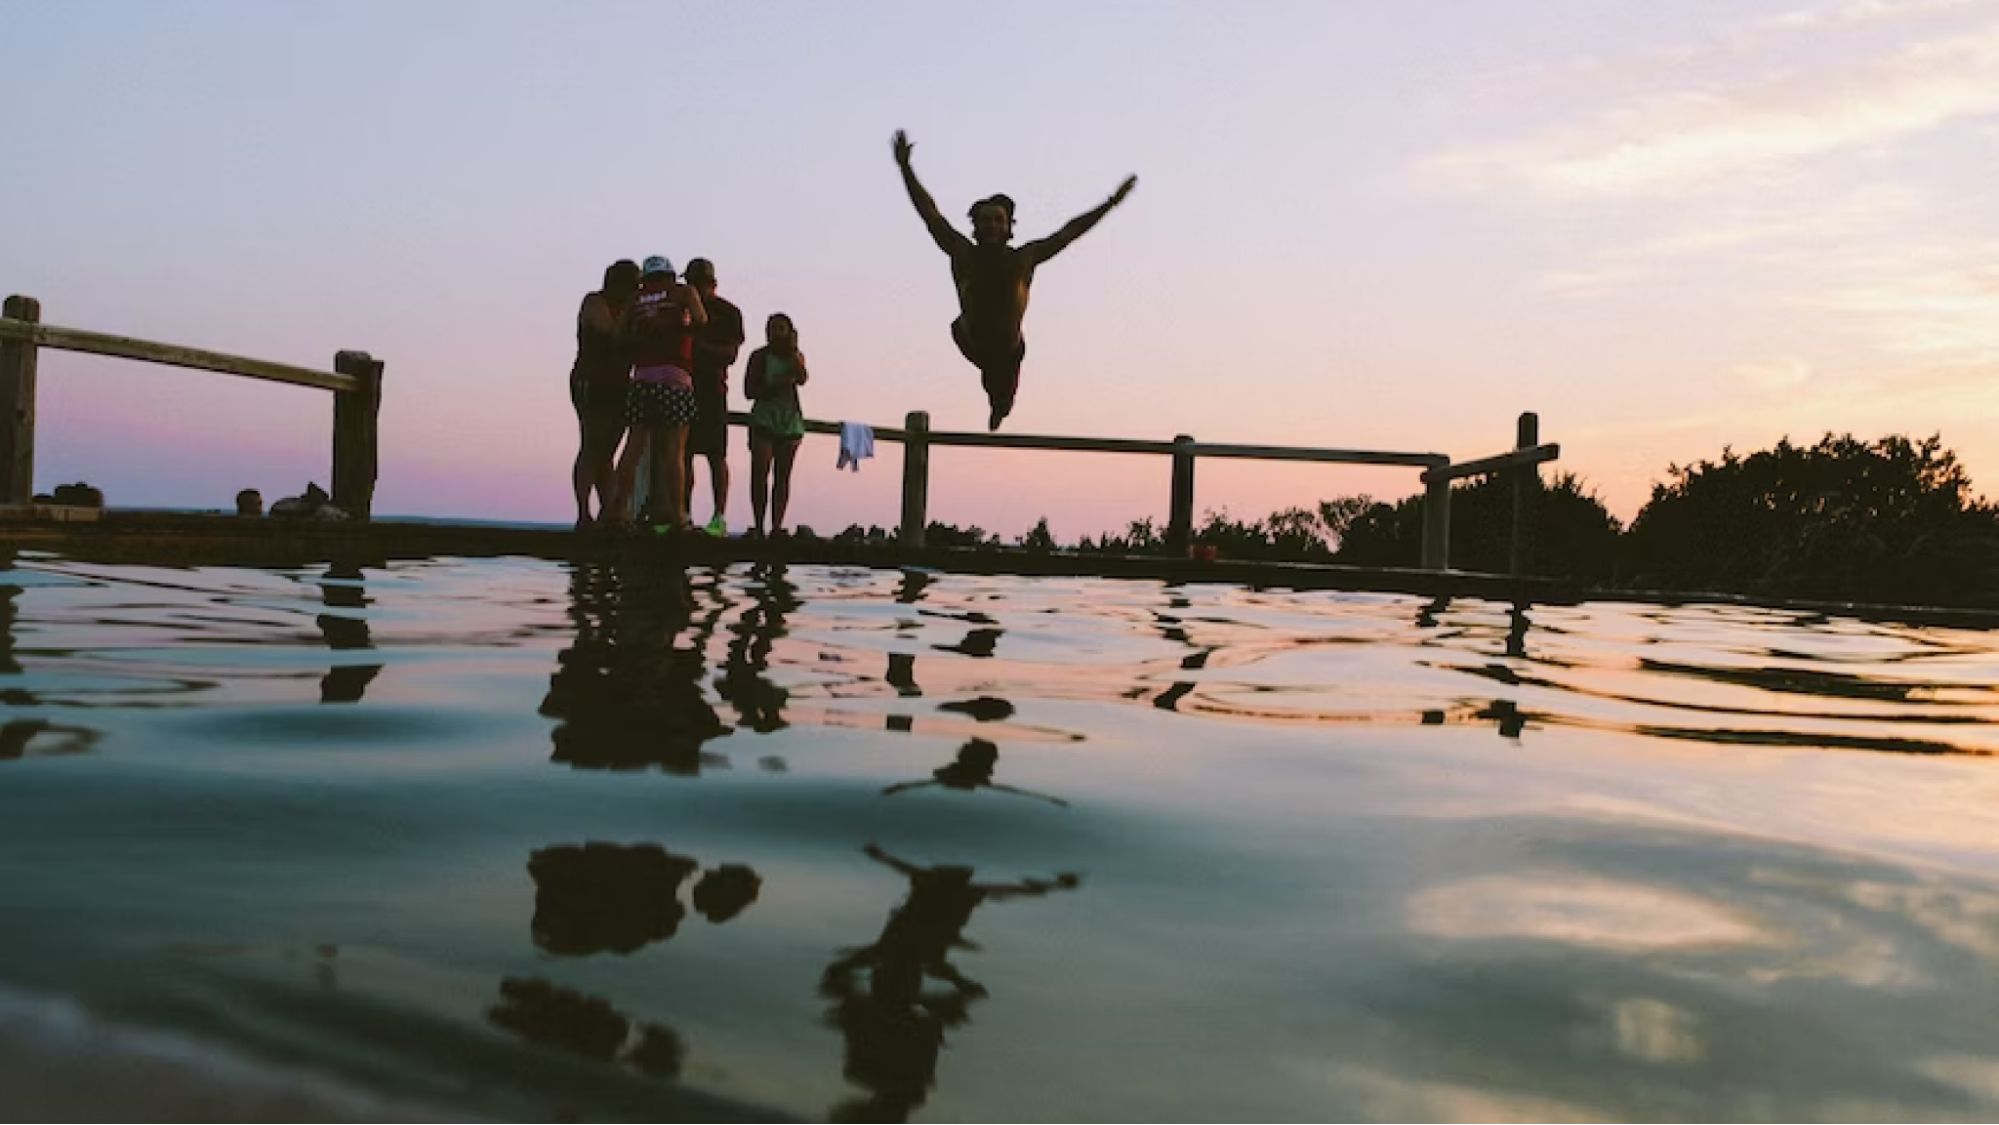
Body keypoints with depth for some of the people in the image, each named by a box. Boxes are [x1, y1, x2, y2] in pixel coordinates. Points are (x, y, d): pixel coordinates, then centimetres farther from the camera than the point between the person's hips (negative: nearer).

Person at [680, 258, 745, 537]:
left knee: (716, 455, -7)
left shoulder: (728, 312, 3)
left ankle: (719, 518, -9)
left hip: (711, 388, -5)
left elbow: (731, 354, -6)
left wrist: (702, 346, -21)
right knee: (683, 453, 3)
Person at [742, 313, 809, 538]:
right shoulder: (759, 356, 4)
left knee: (782, 476, 1)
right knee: (760, 473, -11)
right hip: (764, 420, -2)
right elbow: (749, 390, -1)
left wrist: (793, 349, -11)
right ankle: (758, 526, -8)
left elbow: (801, 379, -11)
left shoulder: (797, 356, 10)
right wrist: (773, 387, -15)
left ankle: (777, 526, 2)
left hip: (790, 421, 2)